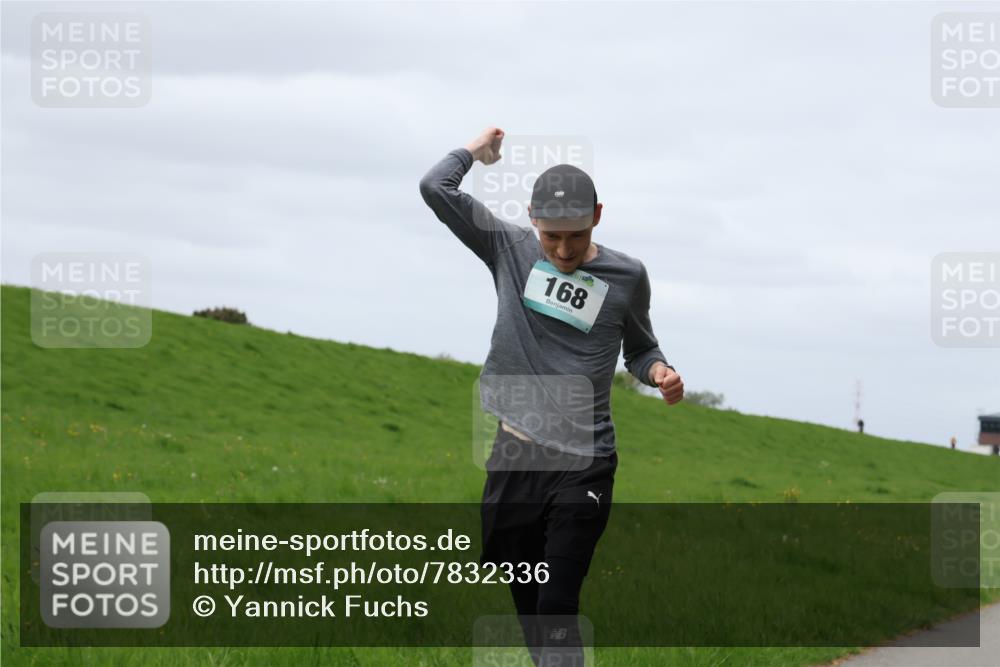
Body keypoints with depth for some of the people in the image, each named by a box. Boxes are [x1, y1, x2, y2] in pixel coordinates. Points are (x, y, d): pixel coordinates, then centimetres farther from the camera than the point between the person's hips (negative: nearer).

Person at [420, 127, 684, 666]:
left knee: (556, 612, -13)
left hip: (582, 466, -3)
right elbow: (435, 187, 1)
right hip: (514, 459, 3)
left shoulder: (626, 276, 2)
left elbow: (640, 348, 17)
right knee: (526, 607, 9)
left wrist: (658, 372, -4)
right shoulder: (509, 248, 4)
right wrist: (476, 150, 14)